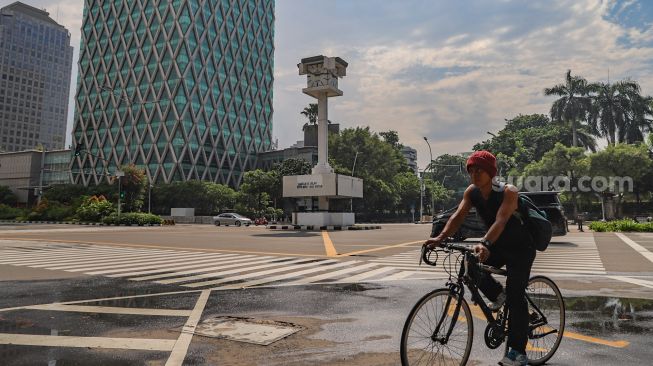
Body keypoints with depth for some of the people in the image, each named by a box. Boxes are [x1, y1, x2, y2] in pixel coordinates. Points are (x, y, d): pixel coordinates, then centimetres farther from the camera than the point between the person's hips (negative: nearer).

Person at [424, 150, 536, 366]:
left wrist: (484, 244, -59)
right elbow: (458, 216, -22)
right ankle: (497, 296, 11)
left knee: (515, 297, -10)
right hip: (497, 246, 6)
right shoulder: (471, 192, -10)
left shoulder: (508, 192, -27)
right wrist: (440, 238, -39)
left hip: (520, 248, -6)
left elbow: (500, 221, -42)